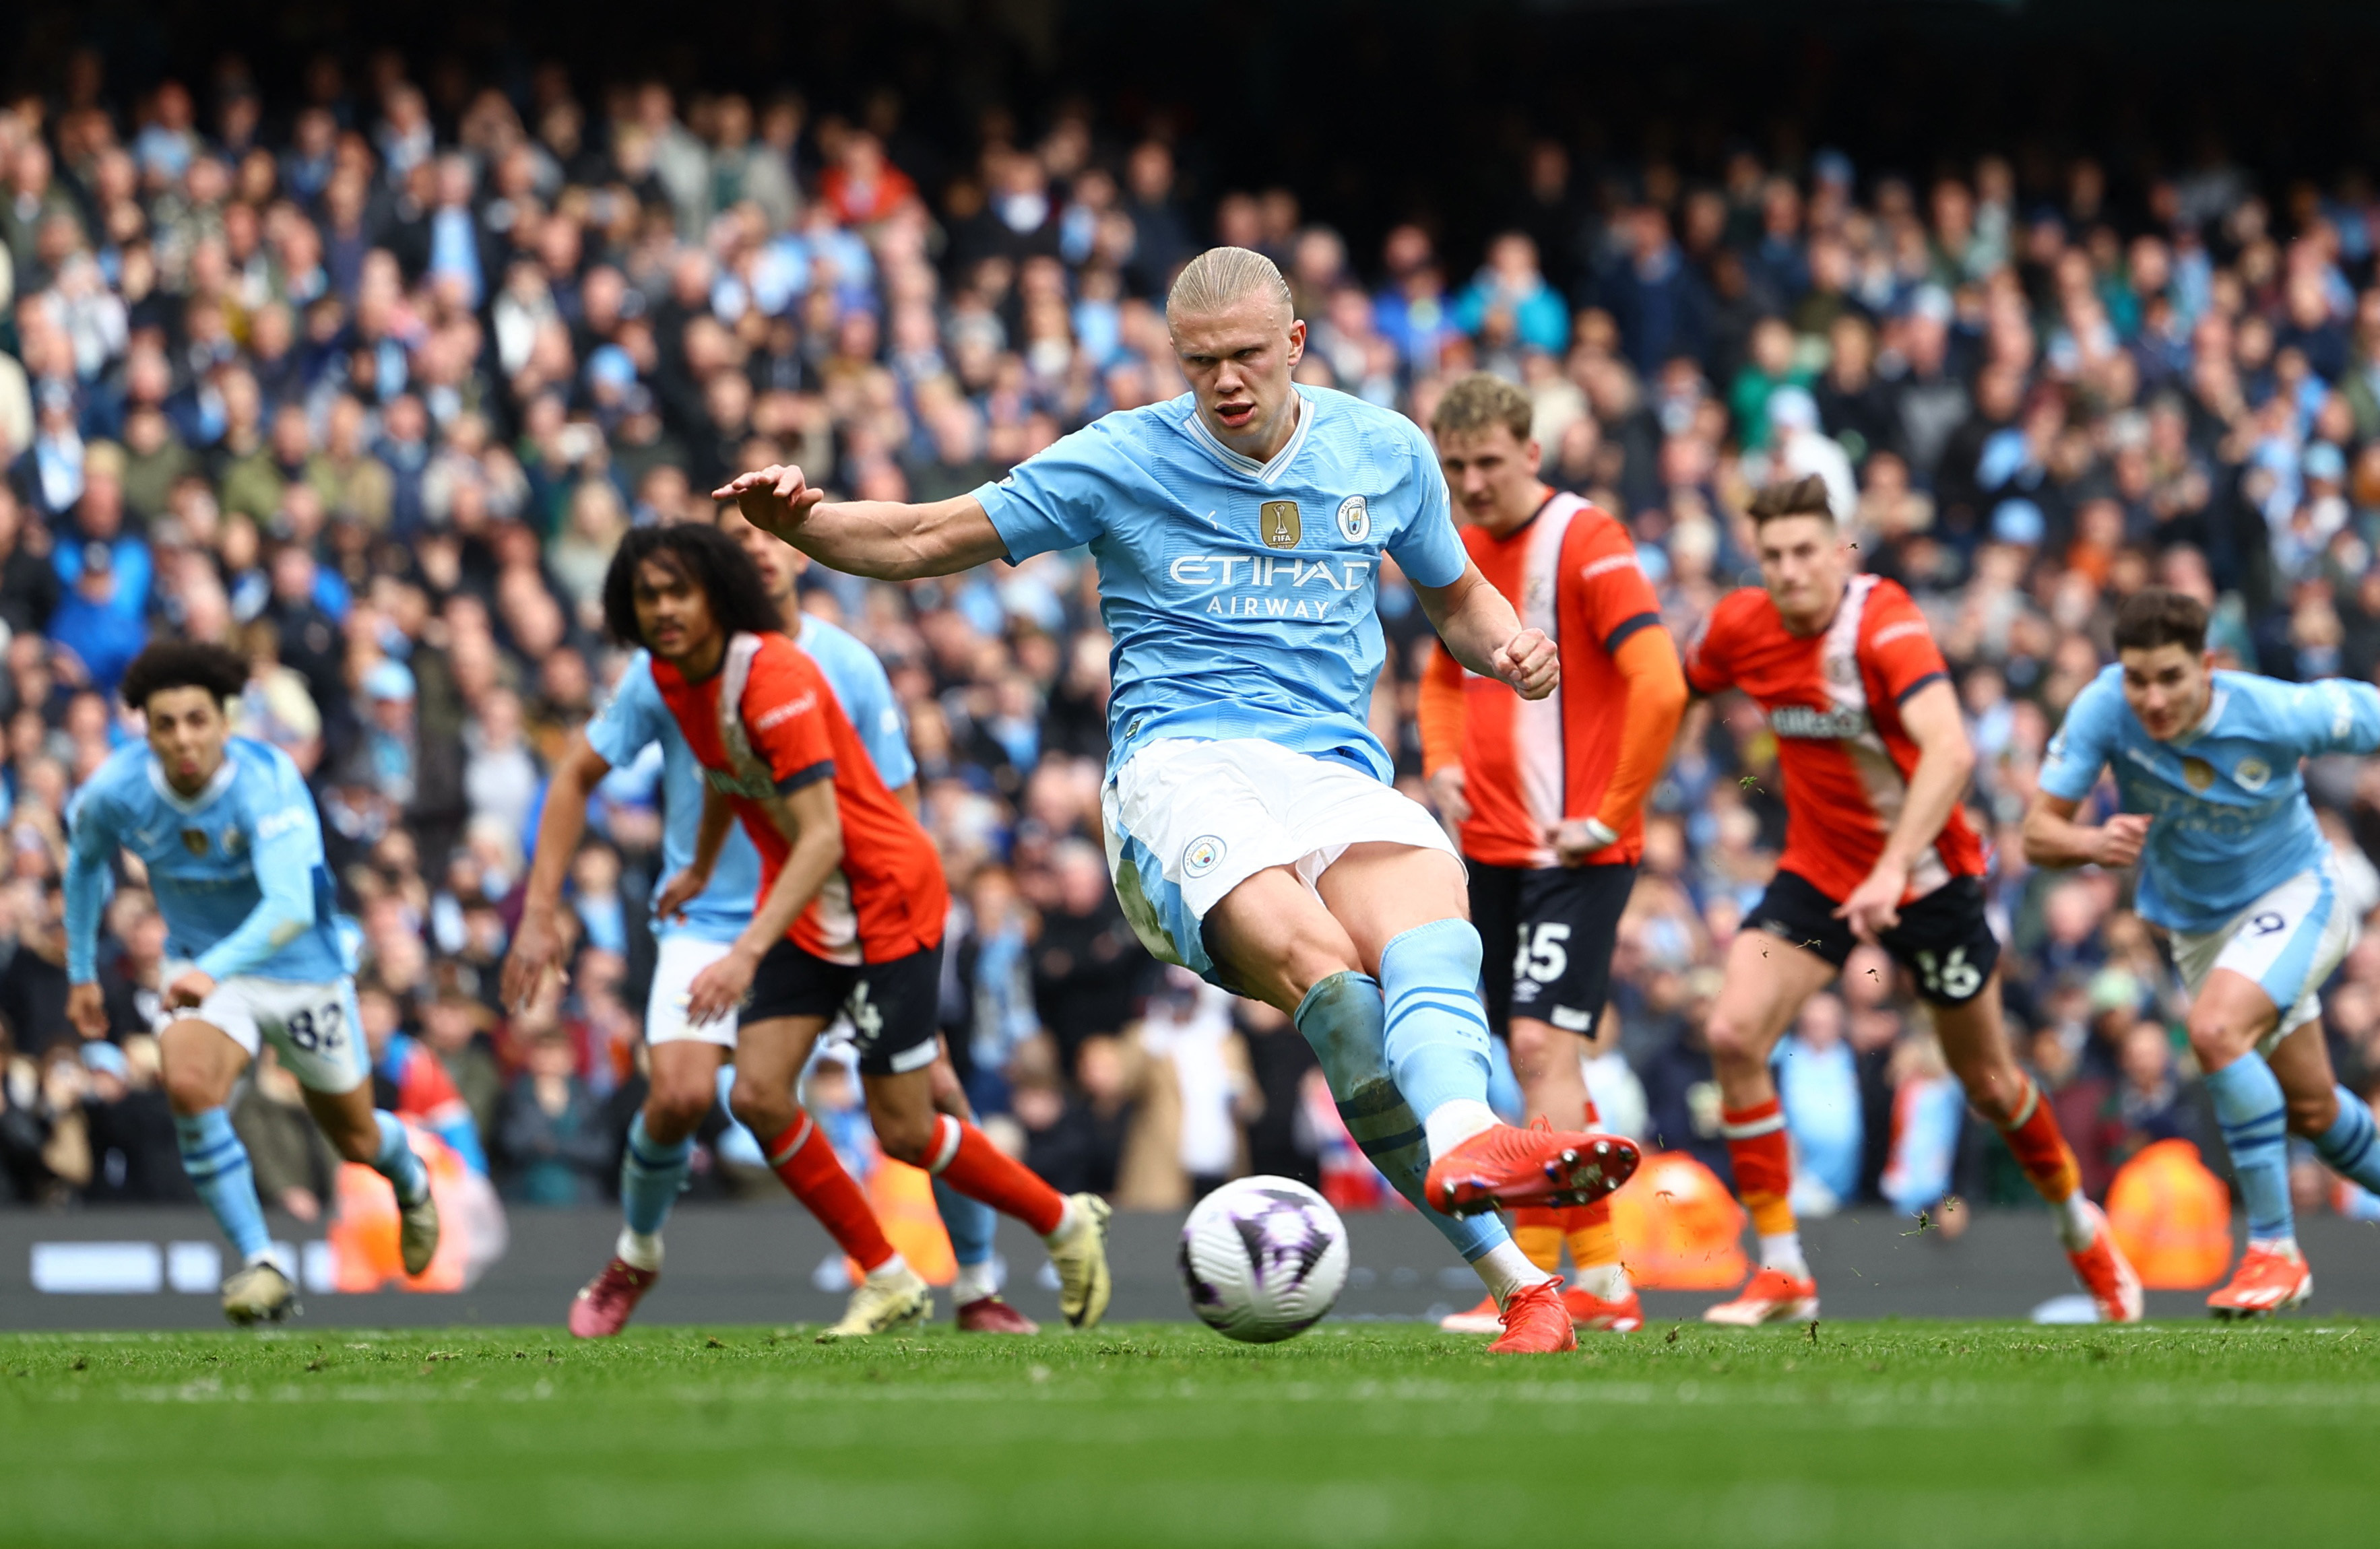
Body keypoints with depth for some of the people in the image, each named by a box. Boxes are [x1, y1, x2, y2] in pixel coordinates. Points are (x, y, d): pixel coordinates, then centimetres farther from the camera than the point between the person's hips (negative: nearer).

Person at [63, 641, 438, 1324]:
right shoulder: (117, 790, -18)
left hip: (301, 967, -2)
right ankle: (260, 1266, -22)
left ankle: (409, 1179, 54)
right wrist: (81, 972, 11)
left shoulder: (267, 782, -32)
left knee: (355, 1140, 14)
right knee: (188, 1084, -31)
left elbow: (291, 908, -46)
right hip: (203, 967, 2)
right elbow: (85, 859, 7)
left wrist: (215, 970, -62)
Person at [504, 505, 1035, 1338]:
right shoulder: (672, 665, -7)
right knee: (681, 1094, -23)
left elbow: (898, 816, 0)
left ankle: (977, 1290, 9)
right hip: (710, 919, -1)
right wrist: (538, 915, -1)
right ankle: (634, 1256, 8)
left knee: (933, 1090, -12)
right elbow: (579, 775, 4)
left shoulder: (849, 666, -5)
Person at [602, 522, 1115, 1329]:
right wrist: (701, 869, 36)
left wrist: (747, 952, -42)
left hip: (887, 900, -8)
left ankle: (1066, 1225, 22)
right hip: (799, 908, 8)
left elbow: (822, 838, -33)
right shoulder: (673, 674, -1)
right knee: (757, 1094, -8)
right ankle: (890, 1282, 5)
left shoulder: (774, 678, -27)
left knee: (904, 1133, -3)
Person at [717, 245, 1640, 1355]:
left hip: (1340, 772, 3)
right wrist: (798, 520, -6)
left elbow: (1457, 598, 31)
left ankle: (1462, 1142, -63)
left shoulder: (1384, 452, 16)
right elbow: (920, 543, 12)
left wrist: (1506, 646, 8)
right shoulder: (1122, 461, 8)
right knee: (1315, 959, -35)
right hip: (1182, 768, -3)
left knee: (1425, 893, -36)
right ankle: (1509, 1274, -45)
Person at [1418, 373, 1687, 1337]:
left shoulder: (1586, 543, -13)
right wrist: (1442, 763, 8)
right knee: (1536, 1061, 10)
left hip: (1573, 853, -8)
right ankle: (1604, 1282, 18)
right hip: (1491, 849, 8)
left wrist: (1607, 818, -19)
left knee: (1543, 1047, -16)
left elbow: (1660, 686, -21)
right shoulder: (1466, 551, 12)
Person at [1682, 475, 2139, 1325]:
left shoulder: (1885, 626, -26)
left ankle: (2077, 1220, 41)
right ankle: (1781, 1270, -10)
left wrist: (1892, 868, -49)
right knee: (1733, 1036, -18)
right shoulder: (1740, 626, -10)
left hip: (1926, 875, -4)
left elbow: (1950, 751, -40)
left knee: (1987, 1081, 11)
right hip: (1816, 869, 4)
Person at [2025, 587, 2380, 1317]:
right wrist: (2092, 842, -44)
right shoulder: (2103, 709, -25)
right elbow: (2038, 833, -22)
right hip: (2196, 924, 5)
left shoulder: (2274, 713, -31)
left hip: (2292, 894, -5)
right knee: (2309, 1110, 17)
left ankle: (2275, 1249, -22)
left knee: (2217, 1031, -31)